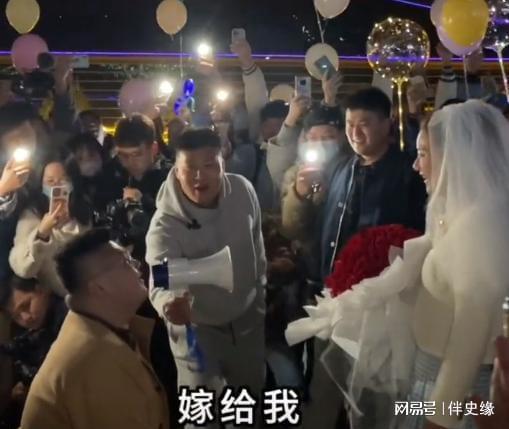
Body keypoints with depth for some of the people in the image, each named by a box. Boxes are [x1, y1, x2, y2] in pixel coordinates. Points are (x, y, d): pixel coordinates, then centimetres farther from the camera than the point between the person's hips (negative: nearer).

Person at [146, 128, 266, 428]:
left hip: (247, 317, 4)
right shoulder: (166, 224, -30)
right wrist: (171, 303, -67)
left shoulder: (243, 190, -17)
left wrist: (260, 297, 10)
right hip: (197, 326, -4)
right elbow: (161, 282, -44)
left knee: (252, 395, 23)